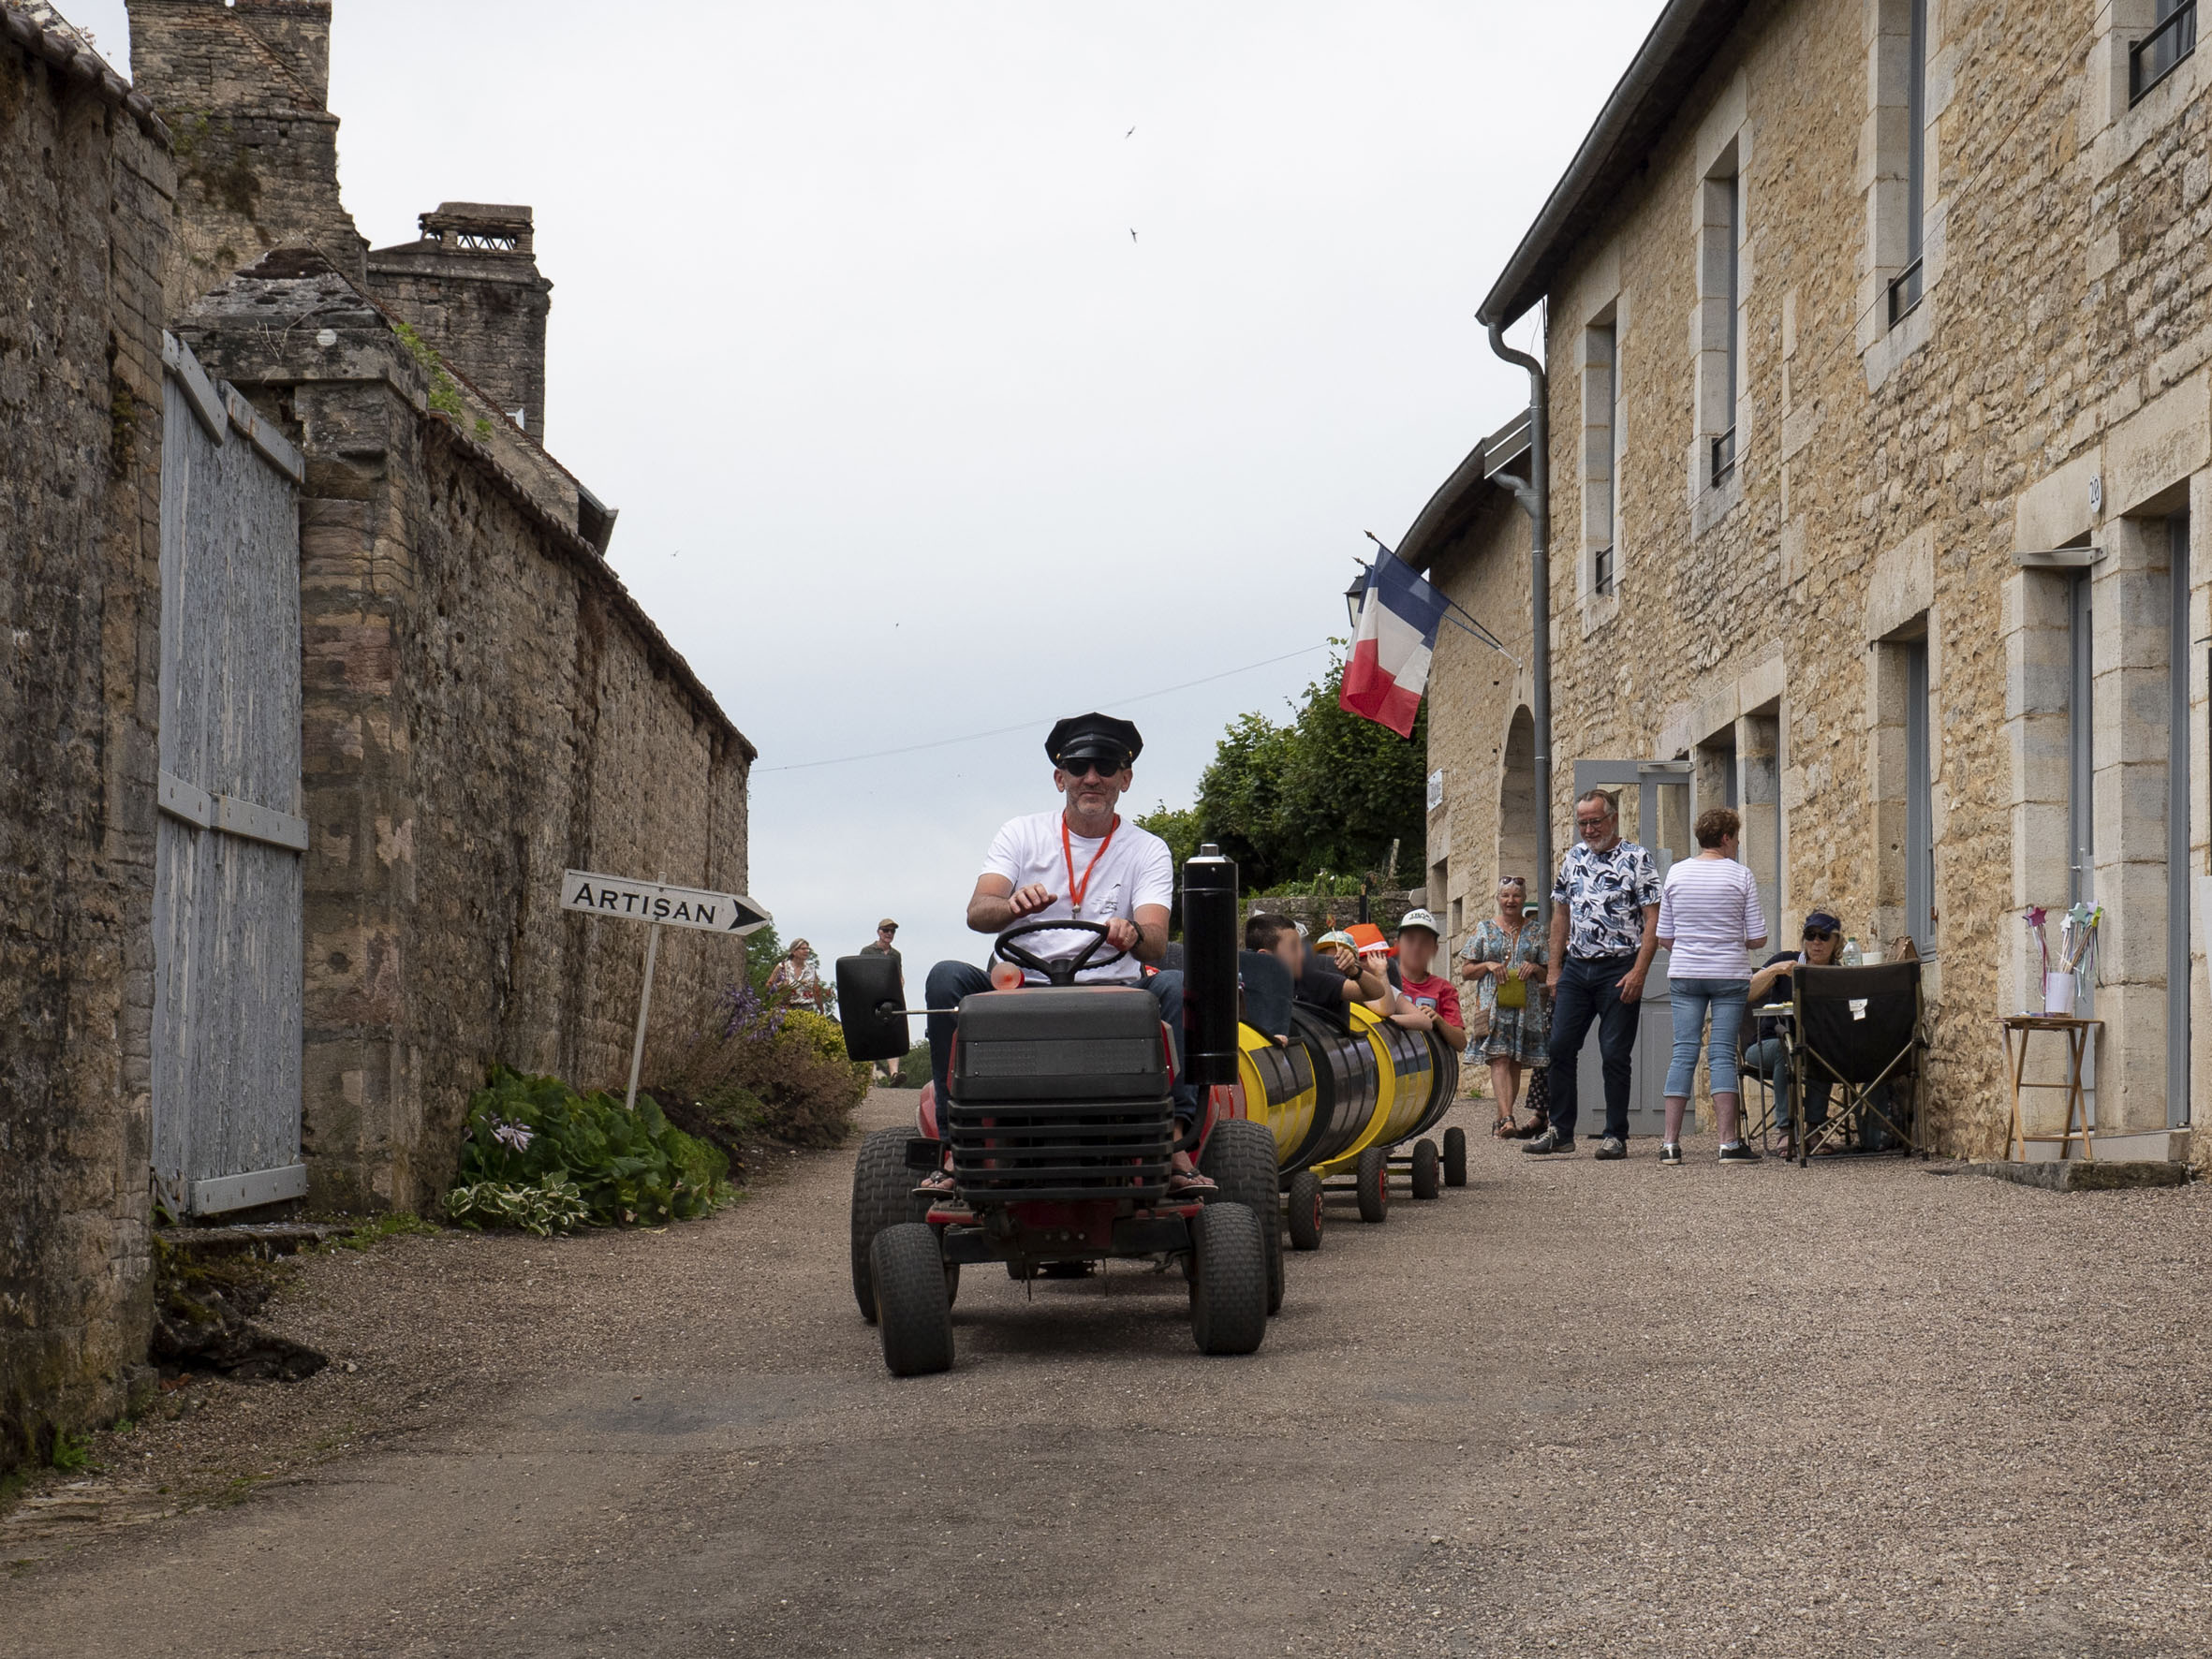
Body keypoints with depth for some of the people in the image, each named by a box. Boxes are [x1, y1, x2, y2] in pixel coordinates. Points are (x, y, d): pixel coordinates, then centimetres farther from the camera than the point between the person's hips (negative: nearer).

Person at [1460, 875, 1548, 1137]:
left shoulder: (1535, 931, 12)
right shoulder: (1484, 928, 10)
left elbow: (1548, 973, 15)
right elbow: (1465, 971, 10)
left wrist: (1534, 968, -7)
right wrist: (1488, 965, -8)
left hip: (1526, 1006, 2)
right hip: (1493, 1005, -2)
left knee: (1515, 1063, 3)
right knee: (1500, 1059, -17)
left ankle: (1501, 1120, 12)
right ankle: (1507, 1118, -29)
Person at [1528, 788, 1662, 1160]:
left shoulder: (1637, 859, -5)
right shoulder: (1573, 858, 12)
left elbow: (1652, 921, -8)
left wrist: (1638, 972, -17)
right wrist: (1553, 969, 12)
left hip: (1619, 969, -5)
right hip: (1576, 968, 5)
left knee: (1615, 1055, -2)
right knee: (1560, 1048, 2)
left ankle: (1616, 1136, 6)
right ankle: (1560, 1132, 10)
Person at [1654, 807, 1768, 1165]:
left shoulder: (1676, 874, 4)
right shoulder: (1740, 877, -4)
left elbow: (1664, 938, 7)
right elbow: (1758, 939, -3)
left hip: (1684, 974, 2)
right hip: (1729, 974, -2)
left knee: (1683, 1052, 3)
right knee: (1723, 1054, -1)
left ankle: (1671, 1142, -1)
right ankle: (1728, 1142, -6)